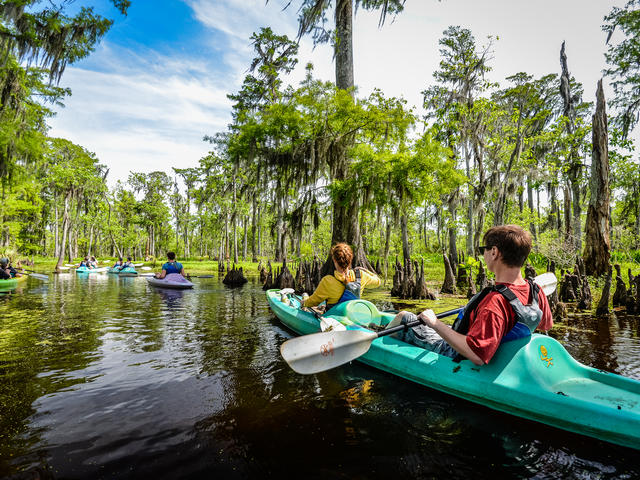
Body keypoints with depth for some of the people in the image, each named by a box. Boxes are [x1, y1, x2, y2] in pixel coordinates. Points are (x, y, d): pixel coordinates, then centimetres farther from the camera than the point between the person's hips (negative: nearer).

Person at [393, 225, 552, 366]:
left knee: (403, 317, 6)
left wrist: (435, 324, -35)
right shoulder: (536, 292, -14)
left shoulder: (495, 302, -40)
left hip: (456, 356, -8)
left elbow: (477, 357, -42)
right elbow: (546, 325, 7)